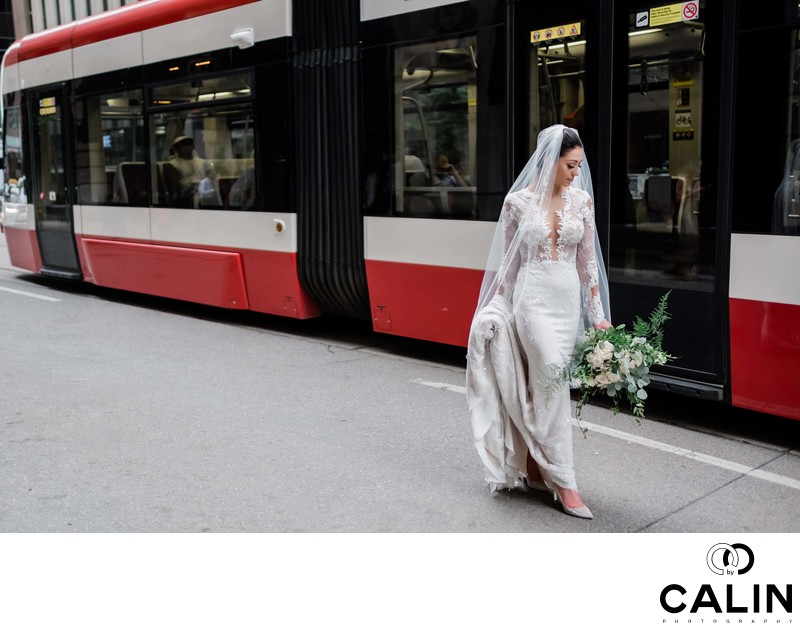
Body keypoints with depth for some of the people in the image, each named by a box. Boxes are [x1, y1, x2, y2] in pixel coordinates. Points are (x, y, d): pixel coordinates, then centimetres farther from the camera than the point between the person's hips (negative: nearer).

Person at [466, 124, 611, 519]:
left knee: (540, 387, 10)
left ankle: (534, 467, 24)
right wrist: (495, 309, 0)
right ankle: (564, 482, 1)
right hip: (533, 298, -4)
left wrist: (598, 314, 3)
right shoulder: (518, 201, -4)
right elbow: (507, 262, 2)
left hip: (569, 300, 4)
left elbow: (588, 260, 6)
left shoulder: (582, 200, 4)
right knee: (553, 386, -7)